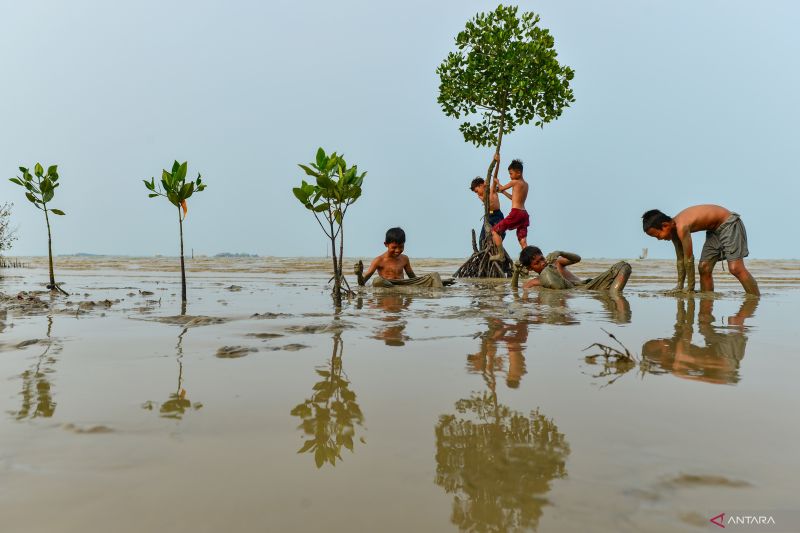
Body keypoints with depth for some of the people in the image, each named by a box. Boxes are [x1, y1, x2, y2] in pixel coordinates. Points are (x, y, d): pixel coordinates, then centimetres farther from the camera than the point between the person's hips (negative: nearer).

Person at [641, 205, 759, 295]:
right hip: (715, 230, 9)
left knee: (735, 268, -19)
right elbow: (680, 259, 4)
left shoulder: (681, 227, -31)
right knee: (704, 268, 1)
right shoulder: (673, 229, -3)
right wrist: (679, 286, 3)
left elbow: (689, 259, -27)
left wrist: (690, 288, -19)